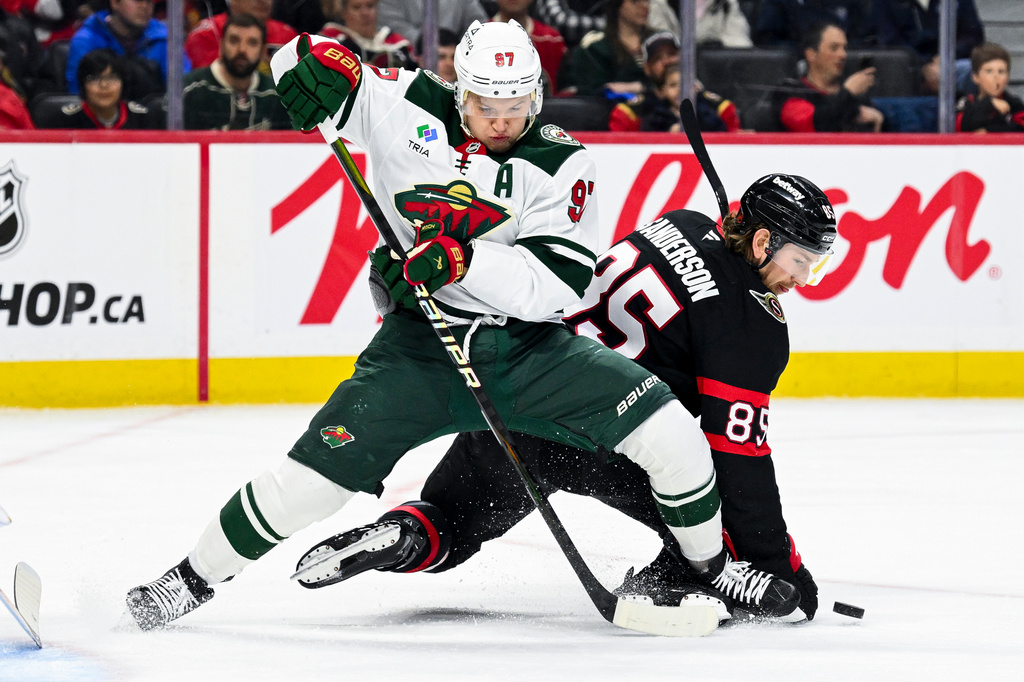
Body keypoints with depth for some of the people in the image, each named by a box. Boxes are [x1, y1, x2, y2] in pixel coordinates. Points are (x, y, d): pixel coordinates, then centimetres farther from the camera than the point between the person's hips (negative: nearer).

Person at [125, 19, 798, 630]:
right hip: (421, 346, 0)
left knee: (667, 430, -15)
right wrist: (319, 59, -21)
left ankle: (713, 564, 10)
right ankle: (192, 579, 5)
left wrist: (466, 259, -32)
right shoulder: (412, 109, -4)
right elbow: (301, 58, 4)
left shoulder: (563, 164, -7)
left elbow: (558, 285, -18)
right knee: (315, 476, -16)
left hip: (530, 347, 1)